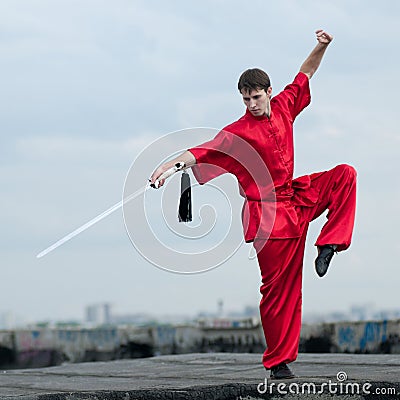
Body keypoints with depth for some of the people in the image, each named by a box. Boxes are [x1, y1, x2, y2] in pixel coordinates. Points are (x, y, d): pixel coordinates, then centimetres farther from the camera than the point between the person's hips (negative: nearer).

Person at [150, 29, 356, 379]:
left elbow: (305, 75, 17)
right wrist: (172, 163, -42)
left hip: (297, 197, 6)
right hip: (268, 214, -6)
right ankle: (279, 363, 3)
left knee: (345, 175, -5)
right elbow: (203, 152, -25)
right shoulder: (238, 132, -12)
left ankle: (329, 245, -8)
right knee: (279, 287, -6)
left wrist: (322, 47, 4)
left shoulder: (283, 107, 4)